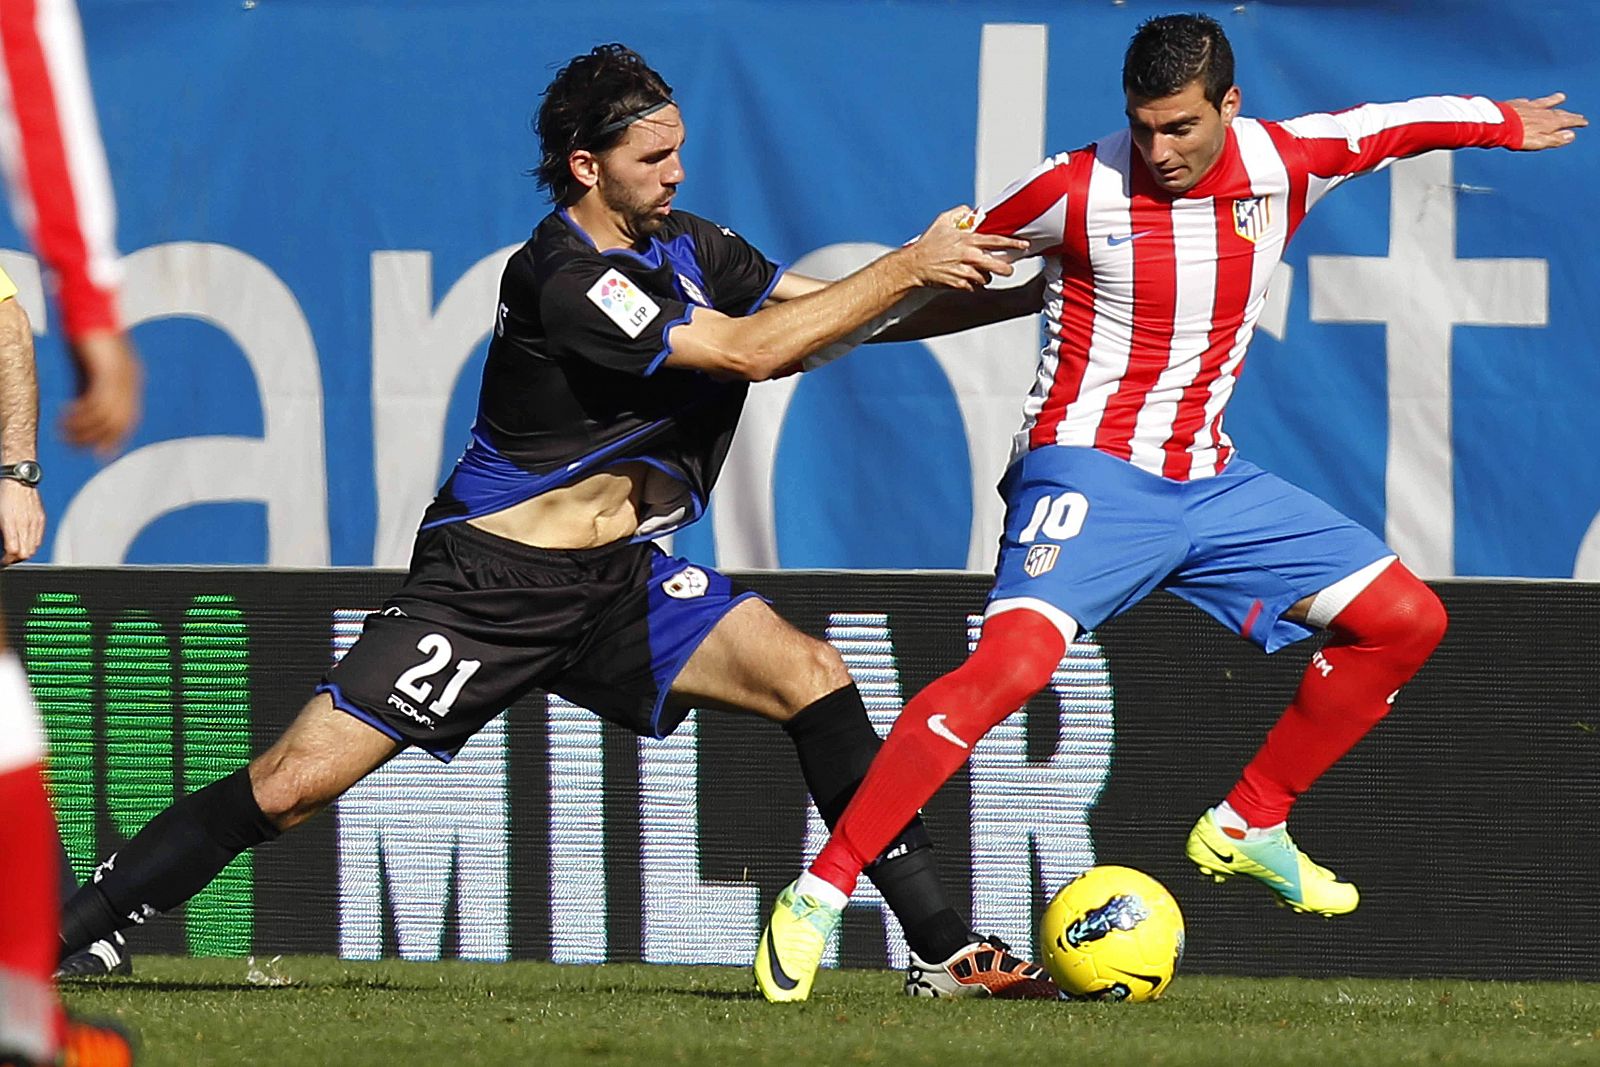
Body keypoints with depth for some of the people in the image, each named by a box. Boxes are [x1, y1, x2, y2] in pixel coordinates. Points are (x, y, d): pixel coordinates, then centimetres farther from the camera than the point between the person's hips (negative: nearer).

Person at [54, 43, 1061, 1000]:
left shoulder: (685, 246, 6)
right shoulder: (564, 278, -20)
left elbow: (832, 314, 9)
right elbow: (752, 351, -24)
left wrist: (993, 294, -5)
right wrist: (908, 268, -20)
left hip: (618, 582, 7)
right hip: (490, 588, -7)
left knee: (809, 674, -13)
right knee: (291, 784, -13)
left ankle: (942, 949, -9)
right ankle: (54, 940, 1)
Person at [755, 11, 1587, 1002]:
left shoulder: (1284, 165, 0)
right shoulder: (1077, 192, -12)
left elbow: (1387, 124, 20)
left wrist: (1503, 121, 36)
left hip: (1211, 482, 6)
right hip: (1090, 470, -6)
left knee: (1407, 619, 3)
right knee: (1013, 661, -30)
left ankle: (1248, 825, 16)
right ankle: (817, 896, -29)